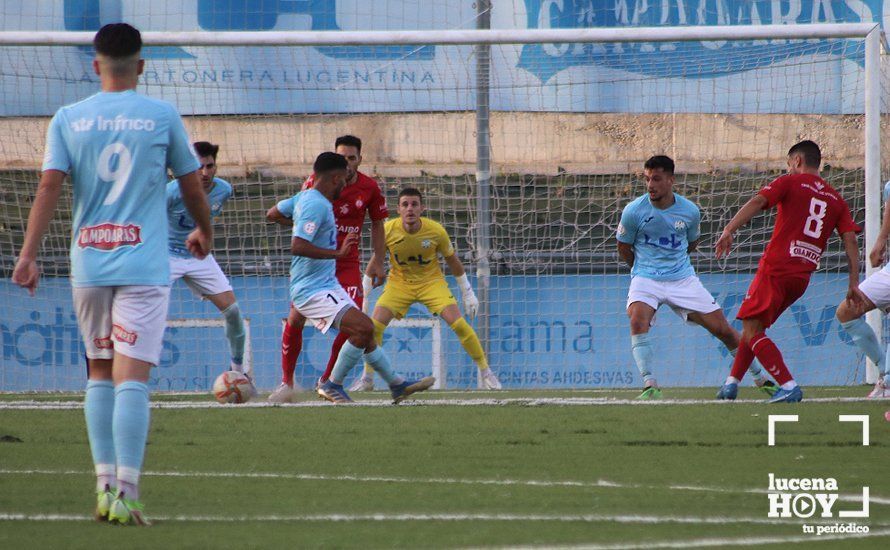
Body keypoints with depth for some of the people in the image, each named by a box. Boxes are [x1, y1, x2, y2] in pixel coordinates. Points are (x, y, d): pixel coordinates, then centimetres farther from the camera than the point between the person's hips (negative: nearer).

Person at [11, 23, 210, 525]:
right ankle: (125, 496, -17)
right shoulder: (163, 117, 1)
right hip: (143, 265, -2)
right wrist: (205, 232, 27)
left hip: (88, 263, 2)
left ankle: (105, 486, 10)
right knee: (131, 376, -8)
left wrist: (28, 255, -2)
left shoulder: (68, 119, 4)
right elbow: (193, 186, 9)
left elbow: (49, 187, -3)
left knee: (100, 372, 16)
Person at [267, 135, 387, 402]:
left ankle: (327, 380, 7)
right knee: (295, 319, -10)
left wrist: (377, 262, 5)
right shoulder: (317, 181, -7)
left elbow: (377, 223, 9)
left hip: (348, 263, 1)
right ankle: (286, 383, 4)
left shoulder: (369, 188, -2)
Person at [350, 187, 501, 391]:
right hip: (399, 283, 1)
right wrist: (364, 292, 1)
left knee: (459, 323, -18)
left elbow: (452, 261, -2)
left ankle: (485, 372, -3)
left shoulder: (436, 231, -18)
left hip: (431, 282, -1)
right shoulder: (388, 231, -18)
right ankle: (367, 378, 2)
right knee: (374, 326, -16)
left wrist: (467, 293, 3)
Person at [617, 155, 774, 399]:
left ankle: (760, 377, 21)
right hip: (645, 279, -2)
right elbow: (624, 248, 6)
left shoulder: (690, 211, -4)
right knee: (638, 320, -32)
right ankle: (649, 385, -28)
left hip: (683, 279, 2)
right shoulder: (633, 211, -10)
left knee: (723, 329, 1)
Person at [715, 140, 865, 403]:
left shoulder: (789, 182, 3)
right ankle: (731, 383, 22)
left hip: (776, 269, -6)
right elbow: (850, 240, 7)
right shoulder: (836, 200, 16)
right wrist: (854, 284, 5)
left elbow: (757, 202, -14)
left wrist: (729, 230, -22)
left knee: (752, 329, -4)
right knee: (754, 326, 20)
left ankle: (789, 386, -17)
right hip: (802, 277, 6)